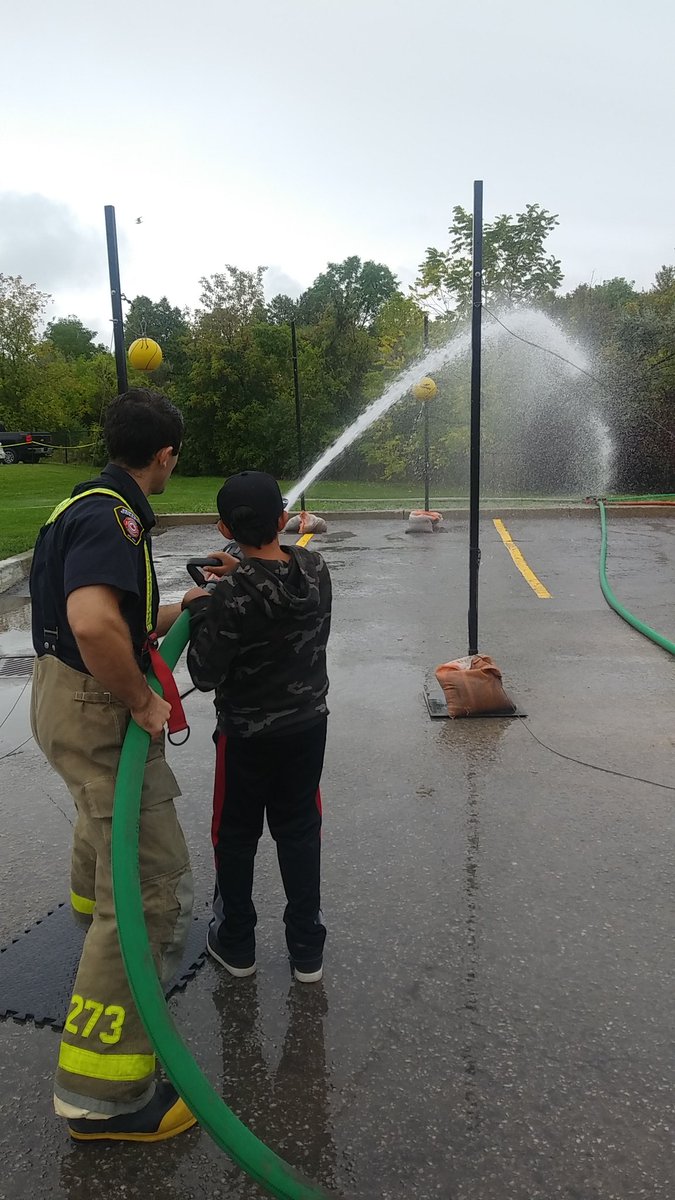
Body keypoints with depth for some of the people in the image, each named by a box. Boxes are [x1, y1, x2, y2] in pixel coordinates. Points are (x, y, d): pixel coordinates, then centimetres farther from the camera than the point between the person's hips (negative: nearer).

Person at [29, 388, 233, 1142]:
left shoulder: (95, 506, 9)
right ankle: (101, 1092, 1)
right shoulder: (111, 516, -22)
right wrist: (142, 700, -26)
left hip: (68, 696, 11)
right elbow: (94, 624, -40)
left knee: (102, 811, 38)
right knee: (153, 888, -8)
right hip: (97, 710, -11)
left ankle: (92, 904, 70)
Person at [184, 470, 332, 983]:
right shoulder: (316, 568, -9)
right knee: (300, 832, 17)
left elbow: (206, 676, -18)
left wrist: (199, 609, -7)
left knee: (236, 836, 16)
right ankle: (307, 950, 28)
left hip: (247, 734, -4)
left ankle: (236, 943, 34)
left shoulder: (230, 595, -25)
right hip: (308, 724, 5)